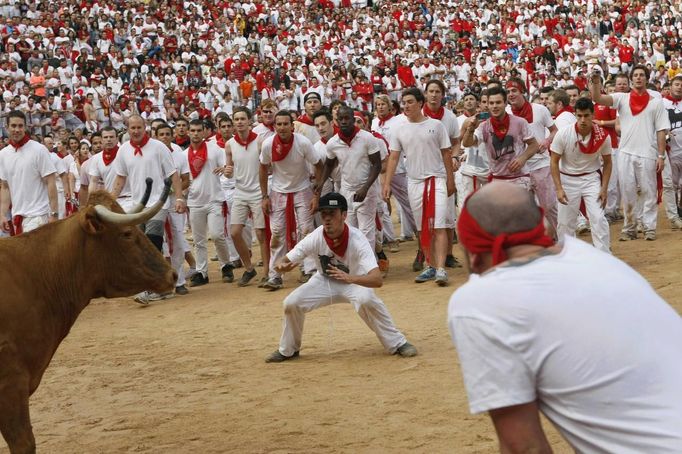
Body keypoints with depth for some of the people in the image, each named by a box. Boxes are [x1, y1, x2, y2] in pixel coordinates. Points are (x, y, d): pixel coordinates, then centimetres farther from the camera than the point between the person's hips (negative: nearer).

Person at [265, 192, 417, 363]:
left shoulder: (357, 240, -32)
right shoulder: (315, 238, -24)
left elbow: (377, 279, -43)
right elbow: (285, 262, -17)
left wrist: (350, 278, -62)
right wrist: (282, 266, -44)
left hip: (354, 282, -3)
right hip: (324, 282, 3)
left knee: (366, 299, -35)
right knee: (291, 303, -15)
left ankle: (397, 343, -17)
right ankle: (288, 350, 12)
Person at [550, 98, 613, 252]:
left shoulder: (603, 135, -14)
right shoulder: (563, 134, -19)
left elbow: (607, 162, 1)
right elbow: (554, 162, -10)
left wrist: (604, 188, -7)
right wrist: (558, 189, -18)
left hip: (592, 178, 0)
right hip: (568, 179, 0)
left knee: (598, 218, -9)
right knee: (565, 222, 5)